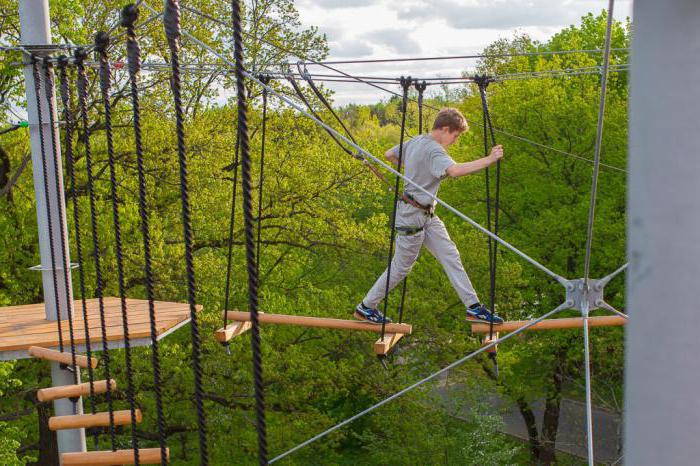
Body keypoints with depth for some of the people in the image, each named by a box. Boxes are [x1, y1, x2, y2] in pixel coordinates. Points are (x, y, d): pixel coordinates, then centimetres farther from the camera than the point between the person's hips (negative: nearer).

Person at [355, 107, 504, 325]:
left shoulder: (414, 141, 7)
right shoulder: (433, 150, -23)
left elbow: (389, 155, 20)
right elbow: (455, 170, -41)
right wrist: (489, 159, -38)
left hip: (427, 216, 10)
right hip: (412, 216, -10)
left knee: (451, 256, 5)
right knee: (401, 267, 4)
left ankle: (474, 307, 7)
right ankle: (365, 307, 20)